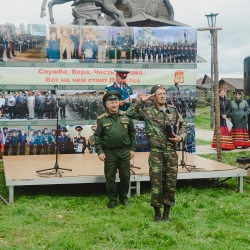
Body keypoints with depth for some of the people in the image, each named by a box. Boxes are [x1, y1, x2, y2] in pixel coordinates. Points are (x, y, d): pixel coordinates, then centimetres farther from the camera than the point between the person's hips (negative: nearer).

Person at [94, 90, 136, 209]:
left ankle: (124, 198, 26)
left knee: (125, 176, 9)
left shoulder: (126, 117, 4)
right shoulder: (102, 119, -3)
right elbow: (97, 136, -2)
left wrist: (132, 148, 4)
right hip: (109, 153, -2)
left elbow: (132, 133, 9)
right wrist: (100, 151, -9)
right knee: (110, 178, 6)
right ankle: (112, 200, 20)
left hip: (124, 152, 2)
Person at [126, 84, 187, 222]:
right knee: (156, 183, 0)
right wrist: (142, 101, -6)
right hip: (156, 153, -3)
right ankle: (157, 213, 13)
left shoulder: (173, 110, 8)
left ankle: (167, 213, 18)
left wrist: (181, 137, -4)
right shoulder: (148, 111, 0)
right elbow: (130, 113, -4)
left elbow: (183, 126, 16)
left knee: (171, 183, 6)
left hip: (171, 153, 3)